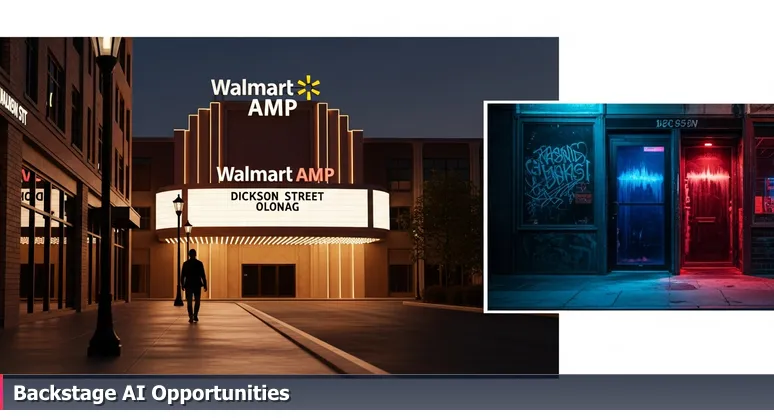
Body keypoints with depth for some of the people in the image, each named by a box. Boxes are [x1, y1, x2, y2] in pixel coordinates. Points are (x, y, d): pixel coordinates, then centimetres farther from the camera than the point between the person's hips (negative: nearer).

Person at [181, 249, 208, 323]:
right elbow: (203, 275, -6)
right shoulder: (199, 263, -5)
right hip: (197, 285, 0)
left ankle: (191, 317, -5)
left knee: (189, 302, 5)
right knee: (197, 301, 14)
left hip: (188, 285, 0)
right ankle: (195, 316, 7)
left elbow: (183, 275, 0)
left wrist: (182, 285, 10)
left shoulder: (185, 264, -2)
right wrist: (205, 285, -2)